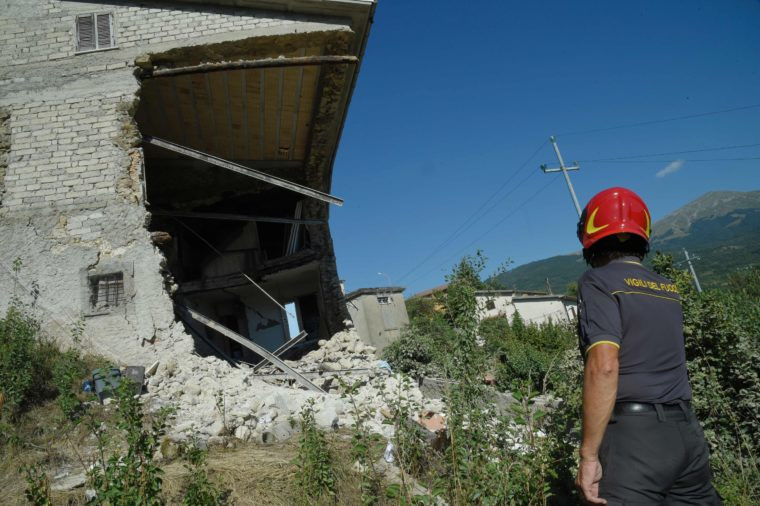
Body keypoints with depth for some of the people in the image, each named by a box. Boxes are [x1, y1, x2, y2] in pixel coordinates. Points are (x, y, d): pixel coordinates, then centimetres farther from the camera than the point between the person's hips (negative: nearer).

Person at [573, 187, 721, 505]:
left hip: (634, 434, -8)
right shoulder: (669, 289, 15)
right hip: (687, 432, 8)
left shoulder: (598, 282, -9)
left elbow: (604, 366, -20)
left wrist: (588, 455, -18)